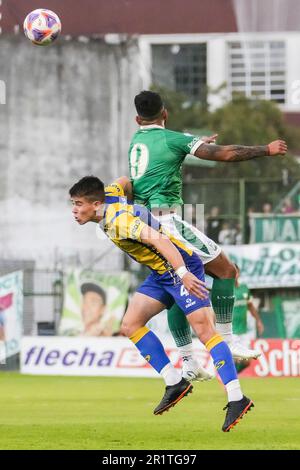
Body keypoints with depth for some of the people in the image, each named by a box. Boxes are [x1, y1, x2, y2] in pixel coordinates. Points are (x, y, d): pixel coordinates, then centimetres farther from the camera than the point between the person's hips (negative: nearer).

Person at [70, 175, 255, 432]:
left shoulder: (119, 221, -24)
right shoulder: (108, 196, 2)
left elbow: (159, 240, -33)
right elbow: (124, 181, 23)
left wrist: (183, 274, -41)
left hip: (182, 266, -10)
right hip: (161, 273, 10)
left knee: (204, 329, -17)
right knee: (130, 325, 3)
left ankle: (237, 398, -20)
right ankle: (175, 383, 5)